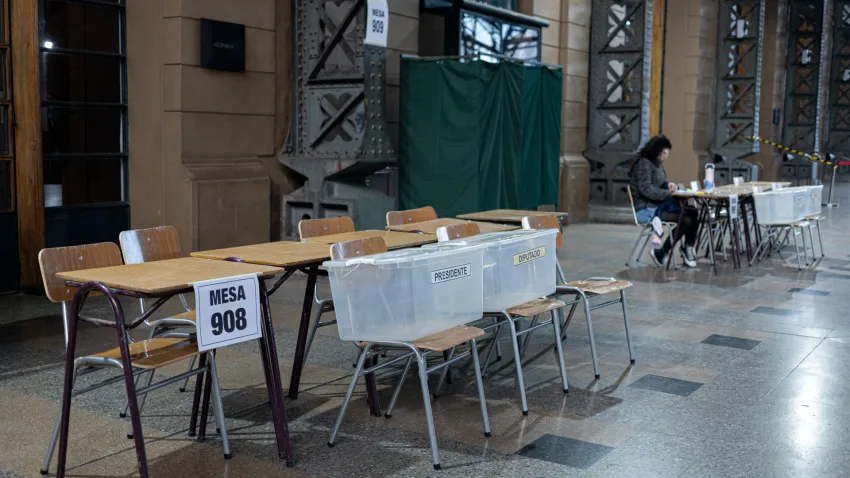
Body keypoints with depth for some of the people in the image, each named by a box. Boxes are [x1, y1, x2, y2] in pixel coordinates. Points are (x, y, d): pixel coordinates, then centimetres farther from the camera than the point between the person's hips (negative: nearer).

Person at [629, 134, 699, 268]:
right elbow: (646, 189, -20)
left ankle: (687, 250, -2)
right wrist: (670, 194, -21)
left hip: (658, 205, 9)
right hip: (646, 209, -9)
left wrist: (670, 185, 3)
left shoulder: (657, 164, 16)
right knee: (686, 220, -23)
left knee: (693, 214, -12)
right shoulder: (643, 164, -12)